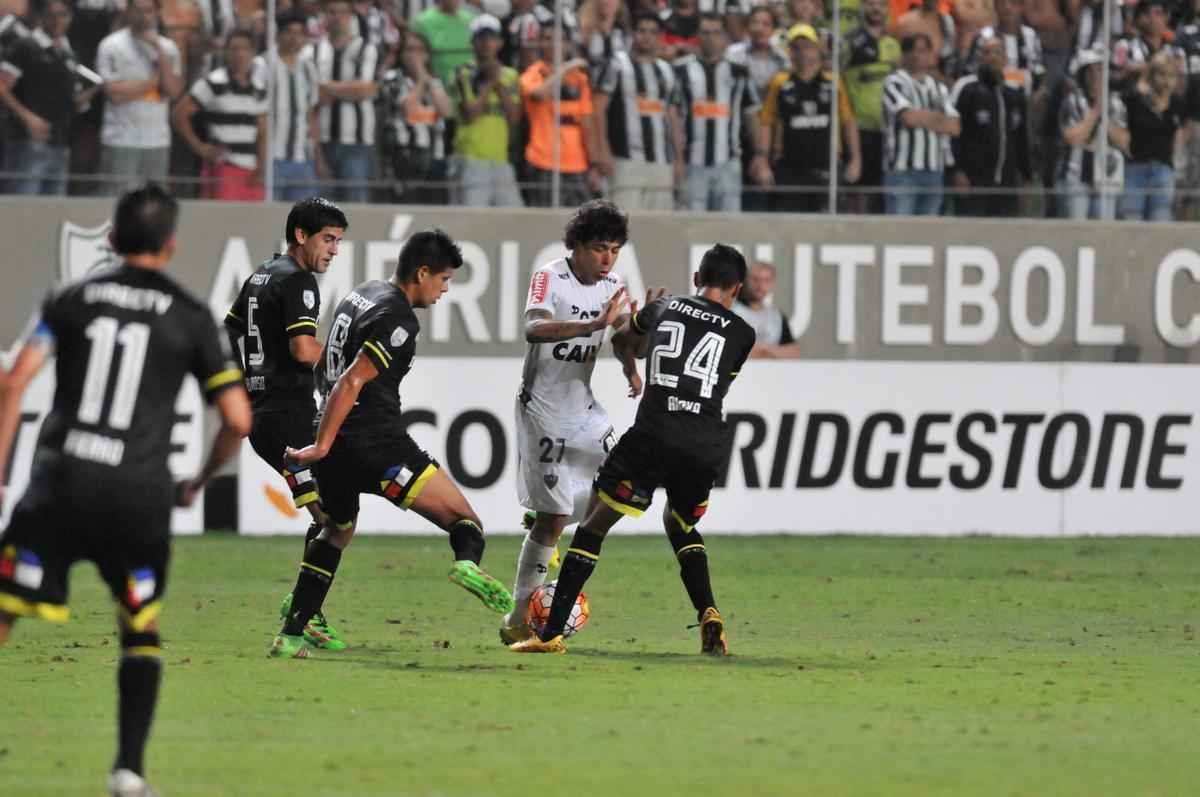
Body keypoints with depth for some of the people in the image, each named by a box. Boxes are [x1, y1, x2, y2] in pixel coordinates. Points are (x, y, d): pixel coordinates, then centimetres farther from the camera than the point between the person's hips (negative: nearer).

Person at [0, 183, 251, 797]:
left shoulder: (71, 299, 9)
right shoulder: (190, 317, 7)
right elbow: (238, 420, 3)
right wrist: (198, 483, 20)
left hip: (62, 477, 0)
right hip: (140, 493, 0)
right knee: (141, 631, 19)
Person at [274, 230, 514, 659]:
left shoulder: (361, 294, 17)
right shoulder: (398, 319, -12)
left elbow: (325, 368, 27)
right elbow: (351, 382, -19)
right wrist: (321, 446, -17)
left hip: (335, 448, 8)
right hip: (376, 442, -8)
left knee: (337, 531, 28)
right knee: (463, 516, -6)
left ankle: (291, 636, 21)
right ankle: (468, 561, -41)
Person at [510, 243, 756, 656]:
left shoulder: (663, 307, 15)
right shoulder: (741, 333, 11)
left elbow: (622, 343, 34)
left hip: (654, 434, -2)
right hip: (708, 447, 2)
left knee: (592, 525, 5)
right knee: (680, 525, 28)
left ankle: (551, 633, -1)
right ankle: (709, 615, 8)